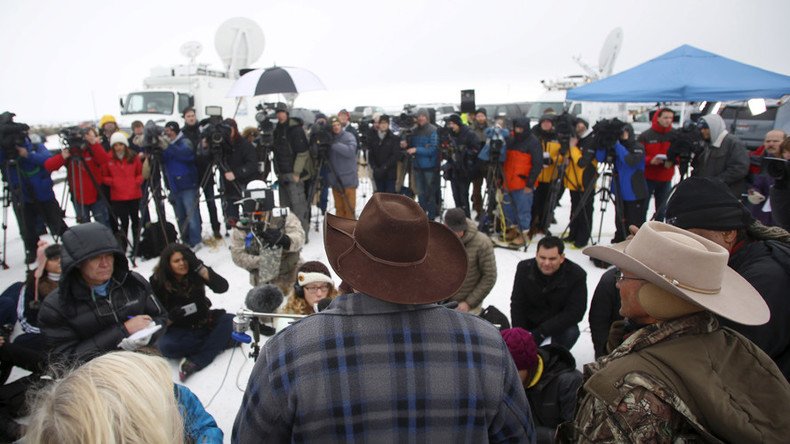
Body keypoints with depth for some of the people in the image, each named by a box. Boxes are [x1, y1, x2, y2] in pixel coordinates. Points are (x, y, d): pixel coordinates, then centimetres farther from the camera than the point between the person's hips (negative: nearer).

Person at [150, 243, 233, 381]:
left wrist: (200, 268, -27)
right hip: (179, 329, -2)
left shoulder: (195, 272, -7)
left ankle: (196, 362, -28)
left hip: (204, 323, 2)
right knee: (165, 346, -33)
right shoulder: (158, 282, -9)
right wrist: (170, 318, -28)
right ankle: (220, 340, -21)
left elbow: (222, 287, -19)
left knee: (232, 320, -23)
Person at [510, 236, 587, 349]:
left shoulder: (577, 275, -22)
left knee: (571, 333, -31)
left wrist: (540, 332, -30)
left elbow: (575, 312, -23)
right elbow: (517, 305, -7)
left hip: (560, 324, -2)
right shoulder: (524, 268, -14)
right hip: (530, 323, 2)